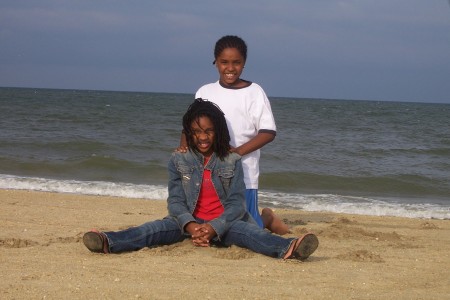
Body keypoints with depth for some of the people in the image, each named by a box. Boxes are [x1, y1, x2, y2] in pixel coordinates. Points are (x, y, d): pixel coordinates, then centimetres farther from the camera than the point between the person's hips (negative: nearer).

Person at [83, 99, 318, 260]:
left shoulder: (232, 161, 1)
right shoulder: (179, 160, 4)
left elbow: (237, 203, -6)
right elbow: (175, 200, -3)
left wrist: (213, 228, -25)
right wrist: (189, 225, -26)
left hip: (223, 223, -1)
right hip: (190, 221, 1)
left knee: (248, 232, -32)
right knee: (156, 228, -28)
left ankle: (287, 249, -63)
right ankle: (109, 243, -55)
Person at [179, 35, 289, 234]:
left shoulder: (254, 92, -3)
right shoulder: (205, 92, 8)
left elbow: (268, 132, -7)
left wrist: (239, 151, -20)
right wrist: (184, 146, -9)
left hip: (242, 173, -4)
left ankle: (266, 218, 31)